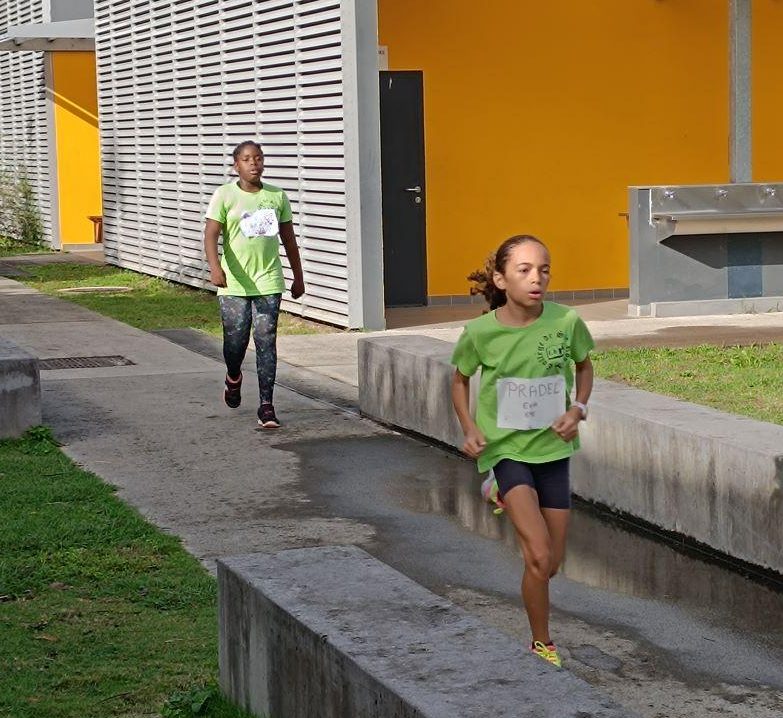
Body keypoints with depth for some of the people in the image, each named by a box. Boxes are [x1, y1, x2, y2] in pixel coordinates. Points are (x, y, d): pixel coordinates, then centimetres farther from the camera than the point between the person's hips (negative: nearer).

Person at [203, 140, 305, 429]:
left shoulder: (277, 196, 8)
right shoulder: (225, 195, -2)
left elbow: (288, 239, 16)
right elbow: (211, 235, -11)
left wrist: (298, 277, 18)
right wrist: (215, 267, -28)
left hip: (268, 282, 2)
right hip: (234, 284, -2)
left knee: (266, 342, -4)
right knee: (236, 341, 4)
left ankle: (266, 406, -3)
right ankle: (233, 377, 38)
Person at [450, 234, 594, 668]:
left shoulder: (566, 322, -12)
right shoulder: (481, 332, -14)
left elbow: (583, 366, 9)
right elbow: (460, 379, 5)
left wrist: (578, 409, -8)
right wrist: (469, 428, -9)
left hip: (552, 449, 3)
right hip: (505, 449, -3)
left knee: (552, 563, 10)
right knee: (539, 557, -18)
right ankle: (542, 645, 3)